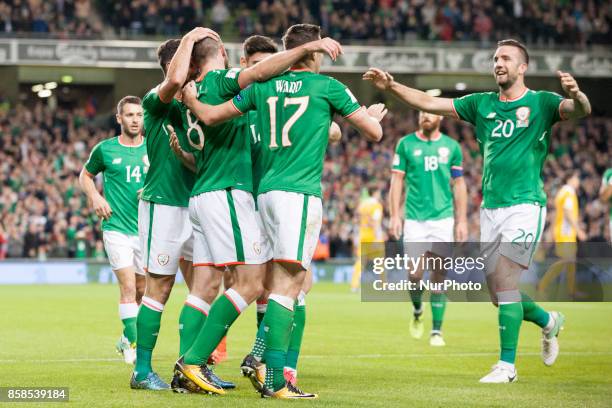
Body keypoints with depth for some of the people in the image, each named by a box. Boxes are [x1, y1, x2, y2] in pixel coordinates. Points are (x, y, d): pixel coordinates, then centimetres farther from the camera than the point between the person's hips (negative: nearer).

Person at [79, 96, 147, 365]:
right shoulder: (105, 150, 1)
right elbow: (85, 175, 17)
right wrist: (94, 197, -1)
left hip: (147, 229, 3)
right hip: (117, 228, -3)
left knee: (142, 290, 9)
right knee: (128, 287, -14)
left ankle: (126, 339, 27)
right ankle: (133, 343, -12)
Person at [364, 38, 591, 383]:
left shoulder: (541, 103, -2)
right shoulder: (482, 104, 11)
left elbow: (581, 111, -19)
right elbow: (429, 103, 10)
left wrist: (576, 95, -42)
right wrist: (392, 87, -3)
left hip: (525, 205, -6)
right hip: (490, 208, 6)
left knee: (504, 281, -15)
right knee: (499, 292, 8)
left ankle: (507, 364, -6)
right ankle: (548, 321, 36)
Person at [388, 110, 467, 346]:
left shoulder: (451, 147, 7)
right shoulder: (406, 144, 5)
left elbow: (458, 185, 10)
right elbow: (397, 181, 5)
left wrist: (462, 221, 5)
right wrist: (394, 216, -3)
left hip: (443, 218, 0)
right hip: (414, 218, 0)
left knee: (439, 274, -3)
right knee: (415, 274, -6)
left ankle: (437, 331, 3)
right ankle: (417, 311, 25)